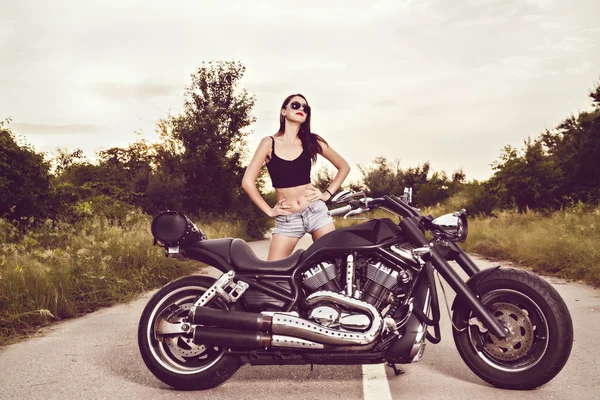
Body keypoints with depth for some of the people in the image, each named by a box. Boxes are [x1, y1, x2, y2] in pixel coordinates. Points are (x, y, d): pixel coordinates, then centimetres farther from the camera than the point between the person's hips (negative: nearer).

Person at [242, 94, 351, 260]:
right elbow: (248, 181, -3)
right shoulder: (269, 143, 0)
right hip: (286, 219, -1)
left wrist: (327, 194, 4)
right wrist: (269, 211, -3)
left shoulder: (312, 141, 5)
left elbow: (344, 166, 14)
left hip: (316, 211, 1)